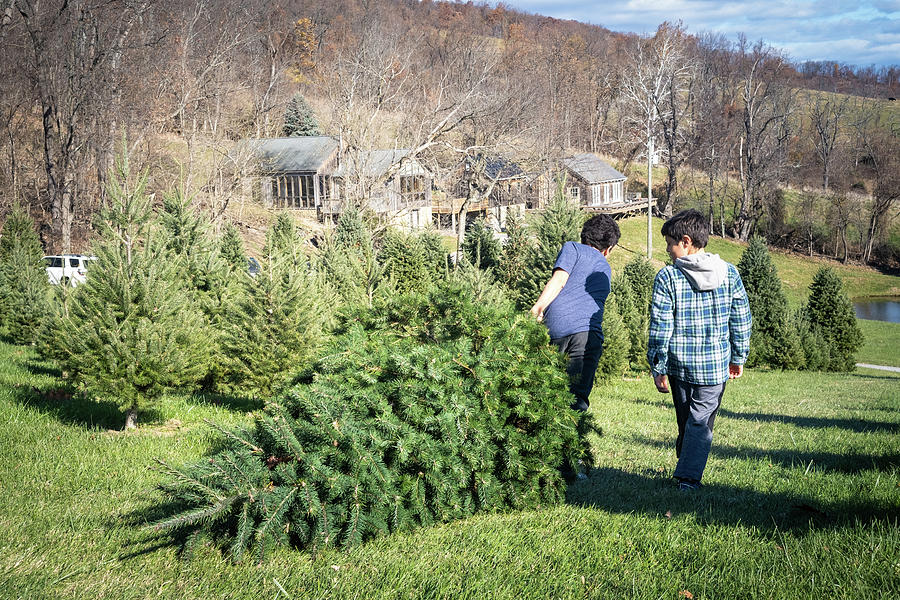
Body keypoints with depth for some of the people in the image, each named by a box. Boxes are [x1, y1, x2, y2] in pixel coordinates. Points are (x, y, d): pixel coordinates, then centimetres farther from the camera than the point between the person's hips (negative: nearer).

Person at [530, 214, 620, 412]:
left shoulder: (572, 248, 16)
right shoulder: (606, 269, 32)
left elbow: (559, 279, -1)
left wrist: (537, 308, -8)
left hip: (553, 329, -2)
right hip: (588, 332, 2)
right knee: (577, 399, -8)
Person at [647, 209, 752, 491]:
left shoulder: (667, 277, -11)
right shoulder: (729, 272, -2)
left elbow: (660, 329, -10)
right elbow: (741, 321, 3)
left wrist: (658, 369, -2)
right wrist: (738, 358, 15)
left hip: (680, 363, -1)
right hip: (716, 364, 1)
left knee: (686, 419, 18)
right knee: (701, 422, 7)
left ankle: (687, 467, 33)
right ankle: (688, 476, -1)